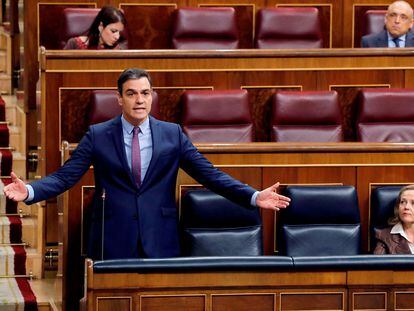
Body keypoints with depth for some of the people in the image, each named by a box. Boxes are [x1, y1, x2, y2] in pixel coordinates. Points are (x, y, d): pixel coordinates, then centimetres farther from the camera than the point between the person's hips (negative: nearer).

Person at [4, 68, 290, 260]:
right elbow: (65, 177, -3)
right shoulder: (98, 135, 2)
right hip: (114, 241, -1)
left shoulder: (172, 134, 5)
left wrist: (253, 197, -9)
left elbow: (209, 174, 3)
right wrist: (29, 192, -22)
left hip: (160, 241, 1)